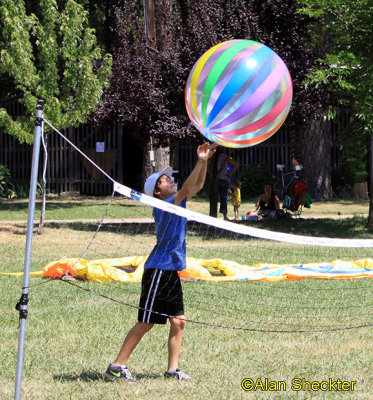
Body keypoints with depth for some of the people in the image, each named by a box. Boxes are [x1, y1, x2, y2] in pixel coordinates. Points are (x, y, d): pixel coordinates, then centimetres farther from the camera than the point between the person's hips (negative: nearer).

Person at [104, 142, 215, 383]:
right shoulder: (163, 206, -12)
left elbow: (197, 186, 19)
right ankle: (117, 367, -3)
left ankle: (173, 370, 8)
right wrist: (199, 161, -27)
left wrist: (205, 161, 6)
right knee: (146, 322, -7)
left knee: (178, 321, 5)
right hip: (158, 270, -9)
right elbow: (186, 190, -25)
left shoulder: (176, 203, 13)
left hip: (171, 271, 9)